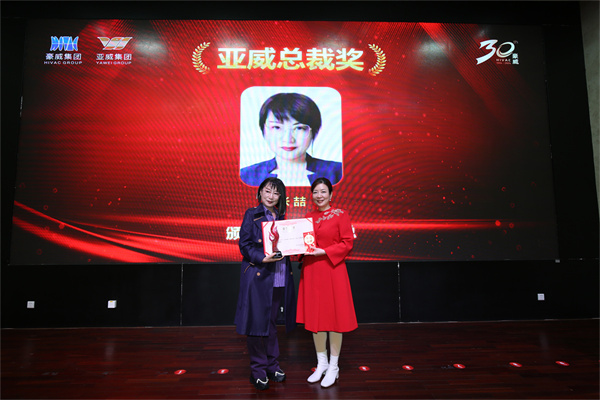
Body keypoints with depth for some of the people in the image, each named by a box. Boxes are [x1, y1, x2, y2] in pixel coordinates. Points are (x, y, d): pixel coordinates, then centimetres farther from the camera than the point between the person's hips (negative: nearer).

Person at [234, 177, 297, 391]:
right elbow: (245, 245, -8)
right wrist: (263, 258, -22)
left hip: (279, 278, 5)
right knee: (258, 322, 3)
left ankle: (272, 364, 30)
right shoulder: (252, 214, -2)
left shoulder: (281, 217, 13)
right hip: (258, 276, -5)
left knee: (272, 321, 15)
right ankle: (258, 369, 19)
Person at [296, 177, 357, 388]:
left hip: (332, 270, -5)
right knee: (314, 315, 10)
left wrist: (324, 251, -17)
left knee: (334, 316, 3)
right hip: (311, 270, 5)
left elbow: (347, 243, -9)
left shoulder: (340, 215, -4)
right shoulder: (308, 217, 11)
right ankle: (321, 364, 27)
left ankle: (333, 366, 20)